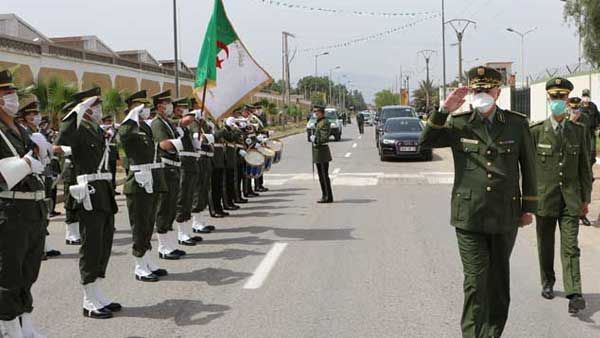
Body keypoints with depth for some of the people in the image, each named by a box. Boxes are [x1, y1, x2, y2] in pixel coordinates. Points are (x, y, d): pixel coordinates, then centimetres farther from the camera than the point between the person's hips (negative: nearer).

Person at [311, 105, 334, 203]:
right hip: (317, 151, 10)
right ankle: (325, 196, 20)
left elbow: (325, 138, -23)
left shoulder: (324, 123, -15)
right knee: (321, 175, 13)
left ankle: (328, 197, 0)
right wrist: (313, 138, 9)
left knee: (325, 175, -5)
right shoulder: (318, 123, 15)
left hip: (322, 151, -10)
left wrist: (314, 139, -11)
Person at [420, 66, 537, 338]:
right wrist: (444, 110, -17)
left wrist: (528, 207, 9)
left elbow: (528, 167, 10)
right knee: (475, 281, -5)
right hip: (469, 216, -2)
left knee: (499, 281, 13)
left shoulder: (517, 124, 4)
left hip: (505, 216, 2)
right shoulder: (459, 123, 2)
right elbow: (426, 141, -7)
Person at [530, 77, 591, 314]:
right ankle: (548, 283, 32)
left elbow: (584, 166, 8)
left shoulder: (579, 131, 3)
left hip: (570, 199, 0)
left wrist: (585, 198, 6)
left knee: (570, 247, -6)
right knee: (545, 245, 13)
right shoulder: (536, 131, -2)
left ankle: (574, 294, -9)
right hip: (544, 197, 0)